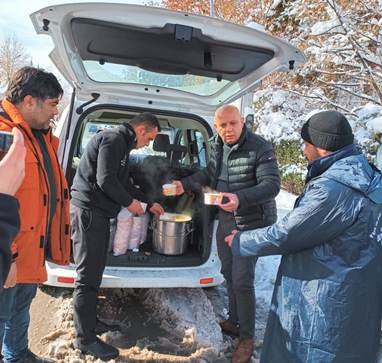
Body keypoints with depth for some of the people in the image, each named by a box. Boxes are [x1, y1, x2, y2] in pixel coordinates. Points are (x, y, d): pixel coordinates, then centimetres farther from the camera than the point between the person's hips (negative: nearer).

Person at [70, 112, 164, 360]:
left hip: (97, 212, 10)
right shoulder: (113, 139, -13)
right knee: (88, 275, -4)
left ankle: (89, 321, 30)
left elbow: (124, 183, 25)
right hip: (88, 210, -10)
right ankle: (85, 339, 6)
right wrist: (130, 202, -8)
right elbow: (105, 180, -22)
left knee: (95, 272, 17)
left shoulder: (122, 144, 19)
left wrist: (149, 204, 26)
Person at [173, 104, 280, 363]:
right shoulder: (218, 147, 3)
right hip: (225, 220, 8)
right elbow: (209, 174, 19)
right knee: (229, 273, 19)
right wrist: (186, 184, 4)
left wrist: (241, 199, -38)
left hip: (251, 223, -7)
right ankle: (234, 321, 40)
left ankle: (247, 337, 17)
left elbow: (272, 185, -24)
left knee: (242, 280, -4)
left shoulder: (260, 148, -19)